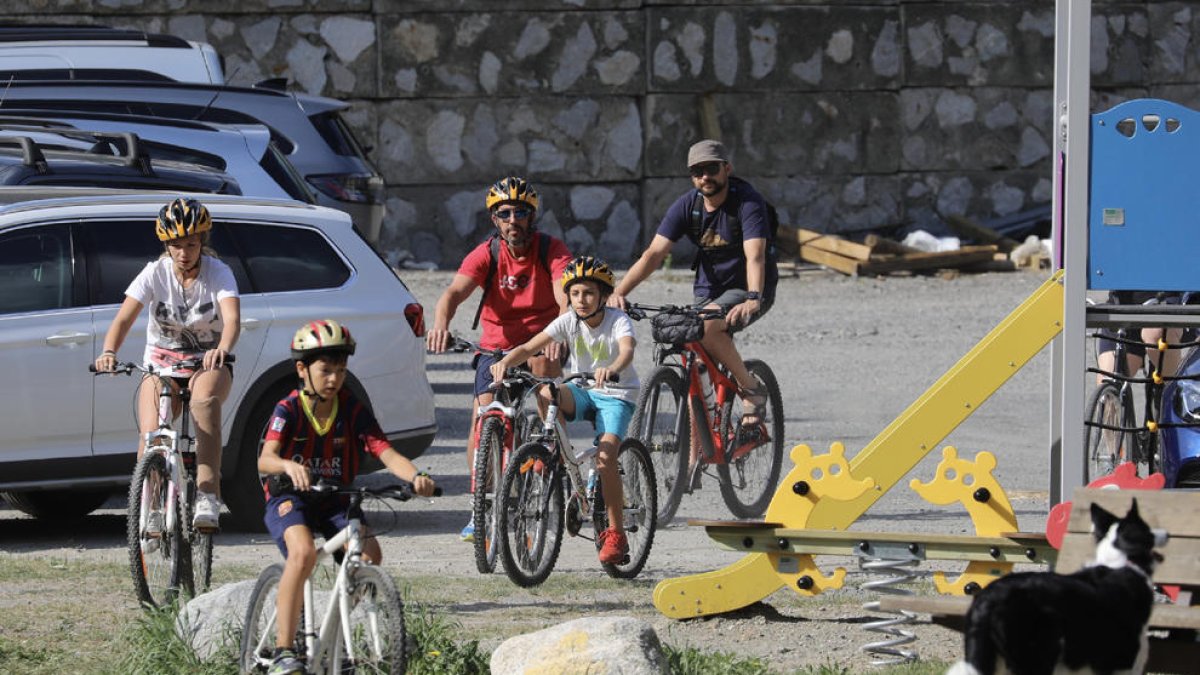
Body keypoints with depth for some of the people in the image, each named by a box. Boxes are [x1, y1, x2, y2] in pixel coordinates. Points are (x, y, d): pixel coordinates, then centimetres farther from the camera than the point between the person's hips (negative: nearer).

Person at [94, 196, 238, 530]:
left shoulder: (218, 273, -12)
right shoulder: (155, 274, -9)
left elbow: (232, 318, -29)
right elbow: (124, 318, -19)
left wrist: (222, 349, -53)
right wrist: (108, 352, -41)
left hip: (208, 364, -2)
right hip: (162, 362, 2)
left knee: (205, 400, -37)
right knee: (151, 436, -22)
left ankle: (208, 496, -44)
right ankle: (150, 511, -5)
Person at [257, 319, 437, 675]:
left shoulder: (353, 411, -3)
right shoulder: (289, 410, -11)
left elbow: (387, 453, -14)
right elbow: (265, 459, -26)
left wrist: (415, 476, -35)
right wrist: (290, 467, -49)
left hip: (335, 502, 4)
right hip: (290, 499, -4)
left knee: (370, 553, -23)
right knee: (303, 551, -34)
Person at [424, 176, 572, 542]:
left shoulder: (552, 251, -12)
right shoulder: (486, 255, -9)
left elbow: (565, 296, -28)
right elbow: (455, 291, -25)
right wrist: (441, 323, -48)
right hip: (496, 345, 1)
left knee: (542, 364, -36)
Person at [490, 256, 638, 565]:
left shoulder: (618, 320, -16)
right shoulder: (568, 321, -7)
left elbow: (627, 350, -37)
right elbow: (529, 347, -15)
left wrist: (612, 369, -60)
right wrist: (505, 361, -37)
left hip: (616, 394, -3)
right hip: (581, 391, 3)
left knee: (605, 456, -24)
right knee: (545, 393, -31)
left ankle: (616, 533, -13)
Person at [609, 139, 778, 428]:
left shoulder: (748, 201, -19)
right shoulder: (687, 206, -6)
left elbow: (755, 256, -32)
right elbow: (654, 253, -13)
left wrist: (753, 299, -51)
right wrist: (619, 292, -28)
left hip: (747, 288, -5)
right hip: (708, 290, 5)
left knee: (706, 326, -33)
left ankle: (751, 389, -15)